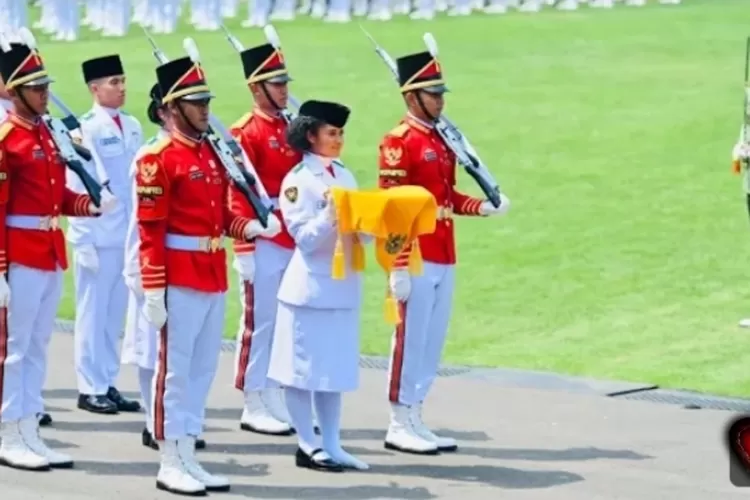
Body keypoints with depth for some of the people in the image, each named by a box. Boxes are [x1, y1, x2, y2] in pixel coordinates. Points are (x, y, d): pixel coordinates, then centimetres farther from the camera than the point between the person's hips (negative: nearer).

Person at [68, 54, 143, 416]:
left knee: (116, 312, 11)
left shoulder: (133, 126, 9)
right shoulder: (86, 129, -9)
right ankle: (91, 388, 9)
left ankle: (108, 383, 18)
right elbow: (76, 187, -9)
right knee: (93, 312, 2)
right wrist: (85, 240, -12)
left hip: (128, 234, 6)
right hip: (96, 235, -6)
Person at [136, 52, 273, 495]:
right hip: (179, 279, -8)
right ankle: (171, 464, 3)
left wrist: (250, 228, -2)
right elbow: (150, 230, -14)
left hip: (214, 277, 8)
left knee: (204, 367, 11)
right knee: (176, 368, -2)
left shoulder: (214, 154, 12)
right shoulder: (159, 159, -11)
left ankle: (188, 457, 18)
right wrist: (153, 292, -17)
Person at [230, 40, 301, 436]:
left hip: (293, 243, 7)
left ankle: (275, 400, 16)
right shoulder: (246, 133, -10)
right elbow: (239, 195, -13)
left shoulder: (290, 129, 13)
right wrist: (245, 252, -17)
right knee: (259, 322, -2)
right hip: (263, 242, -7)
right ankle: (254, 407, 4)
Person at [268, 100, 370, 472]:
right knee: (304, 369, 1)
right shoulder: (297, 180, -9)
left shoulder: (346, 177, 12)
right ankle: (307, 446, 8)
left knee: (335, 369, 10)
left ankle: (331, 445, 15)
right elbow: (305, 238, -15)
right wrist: (329, 215, -29)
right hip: (310, 286, -7)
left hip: (343, 284, 7)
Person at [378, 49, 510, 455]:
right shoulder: (398, 143, -11)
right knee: (411, 338, -2)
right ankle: (400, 425, 5)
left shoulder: (442, 140, 14)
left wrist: (482, 207, 3)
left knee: (433, 341, 11)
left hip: (443, 259, 8)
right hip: (416, 259, -8)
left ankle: (414, 420, 19)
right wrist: (398, 267, -19)